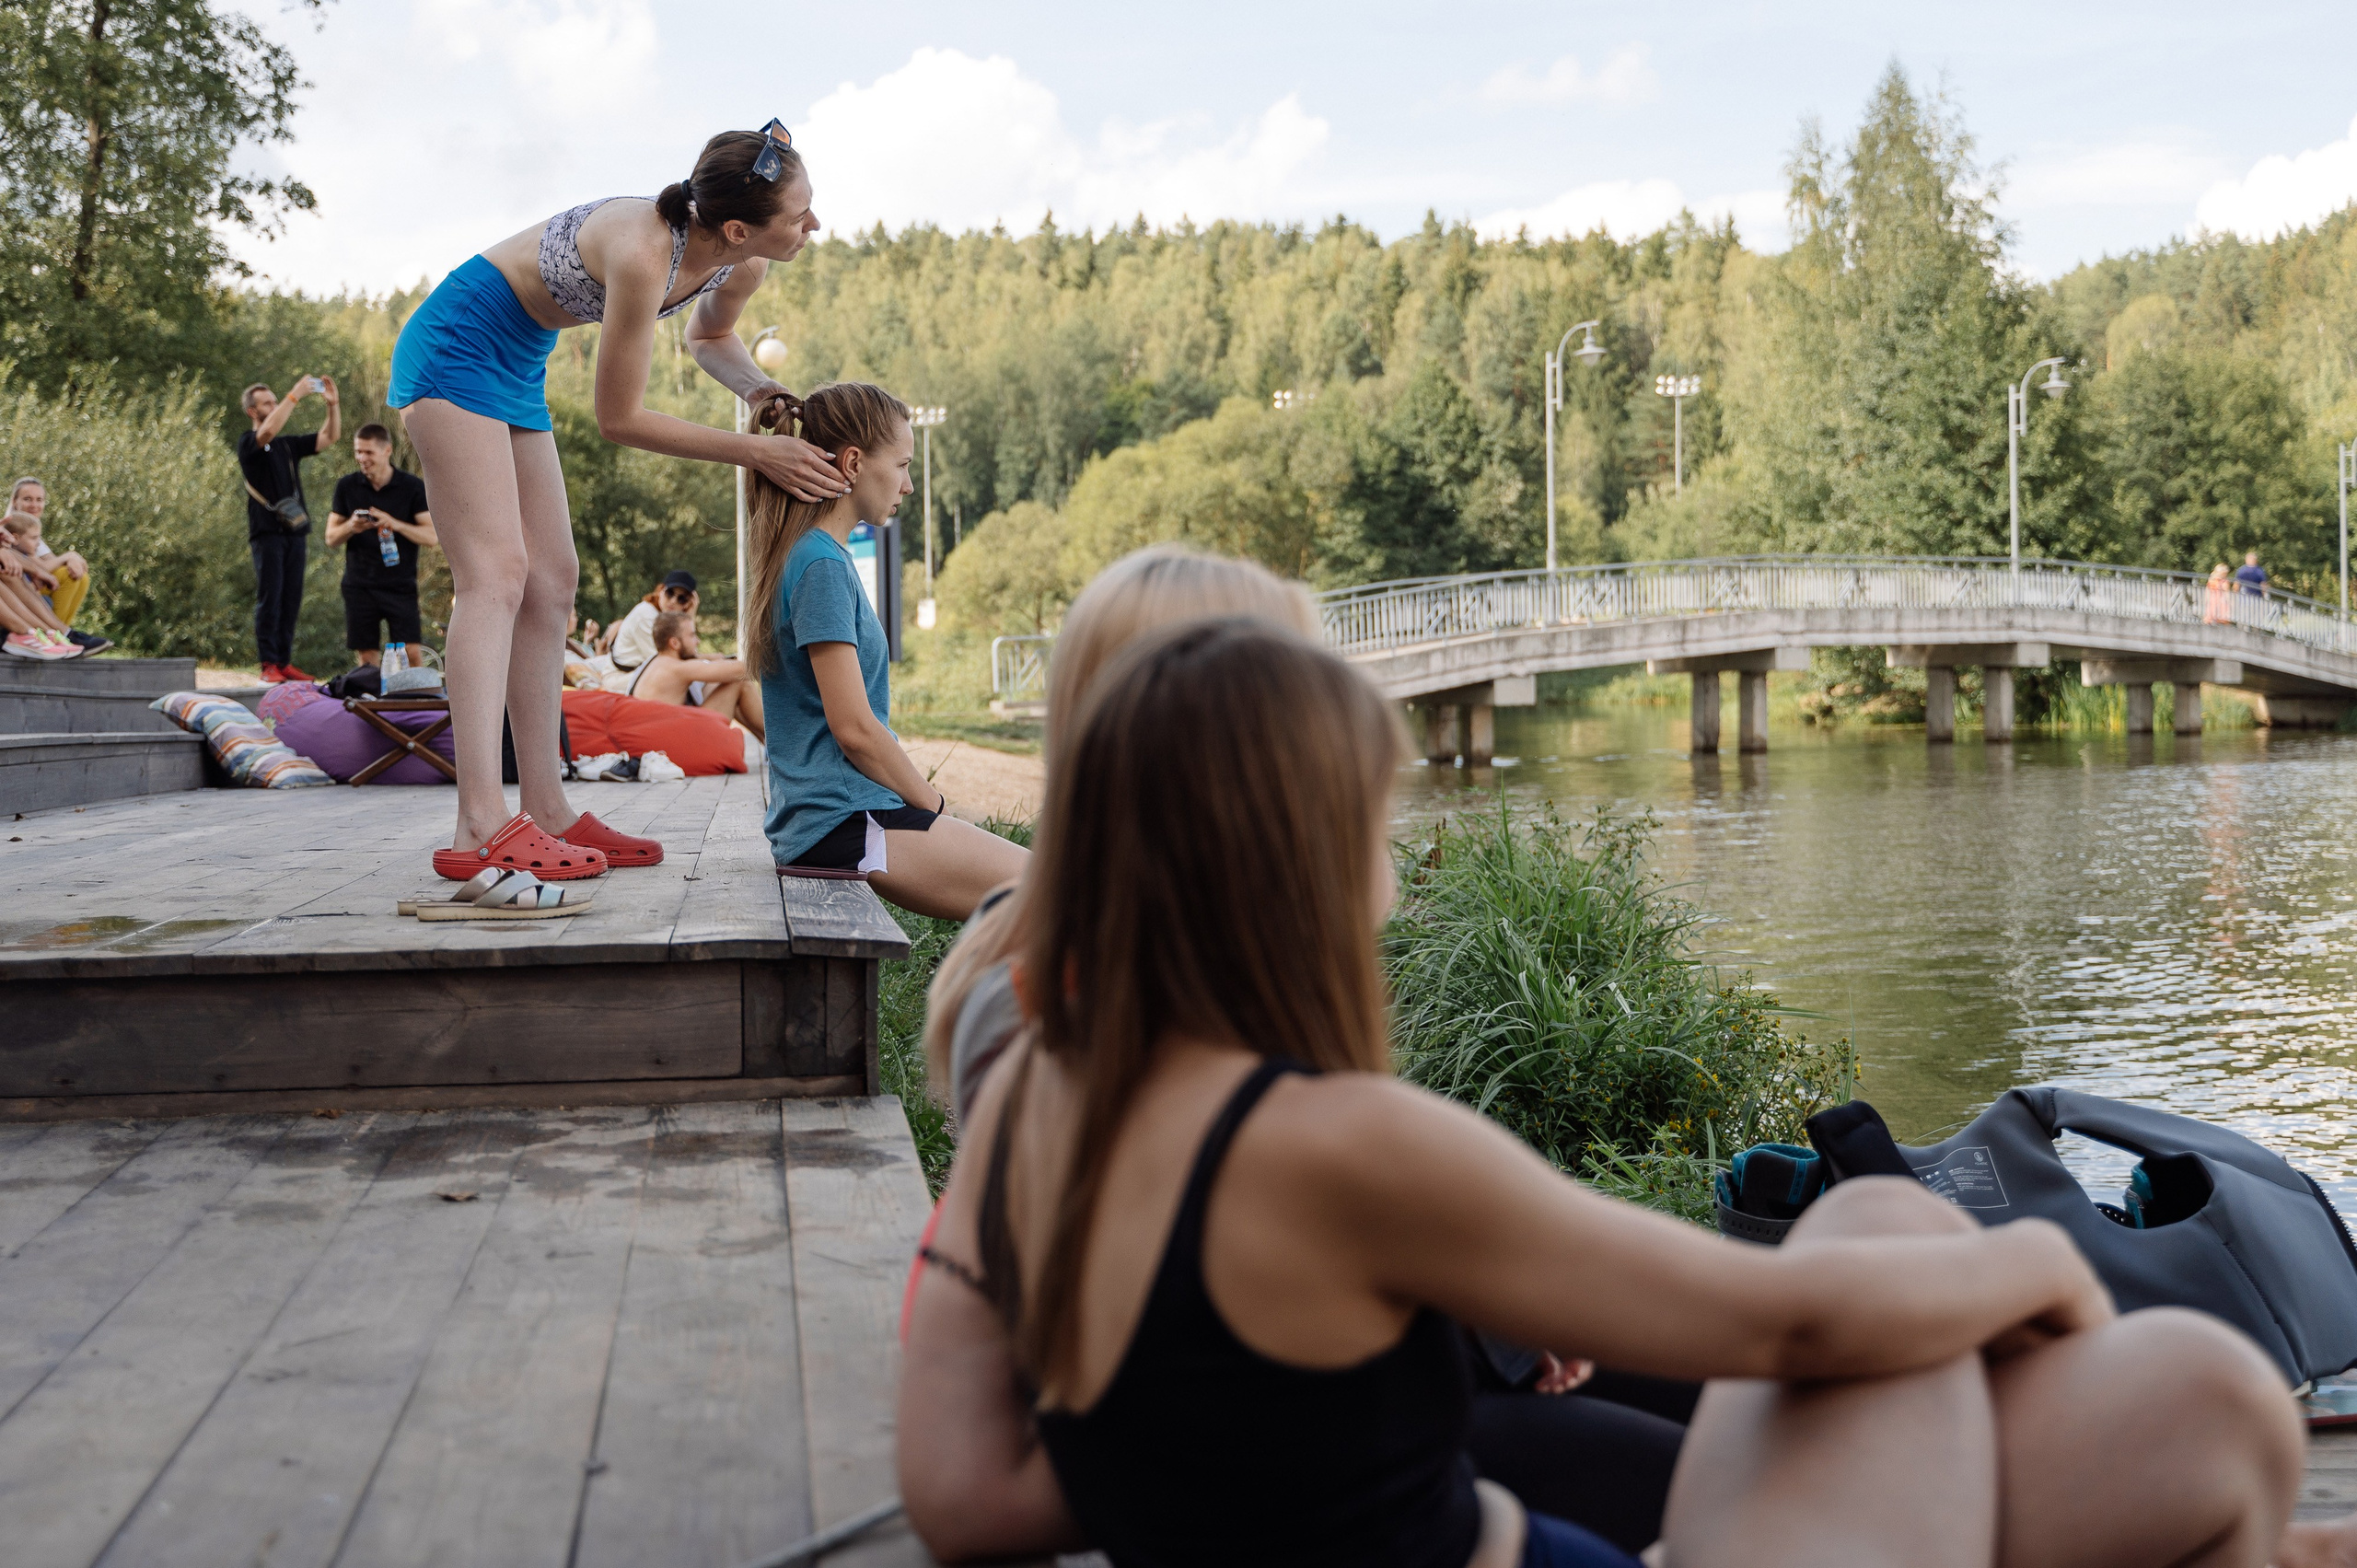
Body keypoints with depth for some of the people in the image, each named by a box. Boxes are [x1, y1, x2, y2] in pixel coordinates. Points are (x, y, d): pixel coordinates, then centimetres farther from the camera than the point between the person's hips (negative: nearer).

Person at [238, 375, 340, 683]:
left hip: (295, 531, 5)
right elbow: (268, 431, -21)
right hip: (267, 532, -5)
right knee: (269, 599, -7)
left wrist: (333, 404, 0)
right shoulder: (249, 443, 1)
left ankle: (285, 662, 8)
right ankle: (269, 665, -7)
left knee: (291, 600, 4)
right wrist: (295, 394, -19)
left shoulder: (290, 444, 18)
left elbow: (330, 437, 15)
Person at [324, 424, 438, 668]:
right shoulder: (347, 486, 6)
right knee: (366, 659, 3)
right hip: (360, 586, 2)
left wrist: (395, 524, -21)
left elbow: (433, 536, -6)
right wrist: (351, 527, -13)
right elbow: (331, 538, 9)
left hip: (400, 586, -2)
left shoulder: (413, 487, -1)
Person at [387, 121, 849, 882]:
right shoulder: (643, 253, -34)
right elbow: (620, 418, -25)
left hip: (518, 366, 9)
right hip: (456, 346, -9)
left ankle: (546, 811, 10)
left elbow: (709, 337, 17)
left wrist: (758, 387, -6)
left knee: (551, 583, 6)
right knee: (496, 571, -19)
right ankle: (481, 826, -26)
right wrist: (757, 453, -23)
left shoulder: (740, 267, -9)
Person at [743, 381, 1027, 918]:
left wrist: (925, 800, 14)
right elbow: (853, 727, -17)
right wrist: (934, 805, -5)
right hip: (845, 826, -10)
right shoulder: (823, 566, -14)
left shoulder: (817, 556, 16)